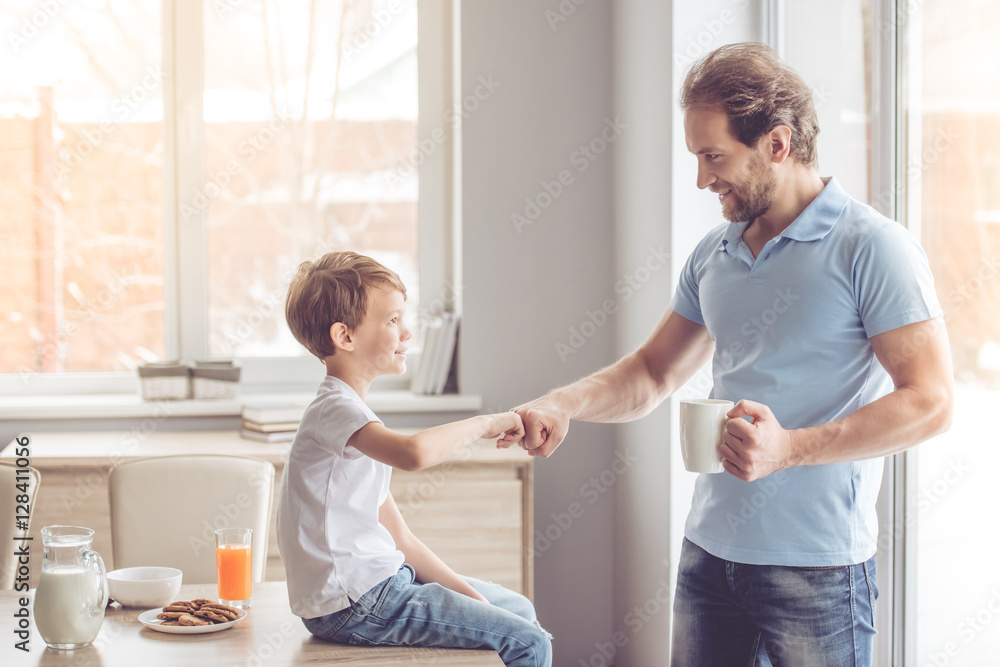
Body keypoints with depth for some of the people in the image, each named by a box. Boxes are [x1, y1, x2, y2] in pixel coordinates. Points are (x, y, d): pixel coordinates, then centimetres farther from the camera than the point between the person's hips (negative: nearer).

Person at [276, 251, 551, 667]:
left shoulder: (353, 414, 17)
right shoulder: (334, 409, -16)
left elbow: (396, 535, 15)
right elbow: (414, 453, -39)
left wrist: (463, 591, 6)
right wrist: (484, 423, -22)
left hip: (380, 579, 10)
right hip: (351, 605, -10)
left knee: (519, 609, 20)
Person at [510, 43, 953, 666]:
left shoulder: (873, 247, -11)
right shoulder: (713, 254, 11)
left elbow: (931, 402, -16)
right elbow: (654, 373, 18)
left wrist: (791, 448, -26)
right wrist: (565, 404, -1)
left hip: (816, 567, -6)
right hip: (709, 552, 6)